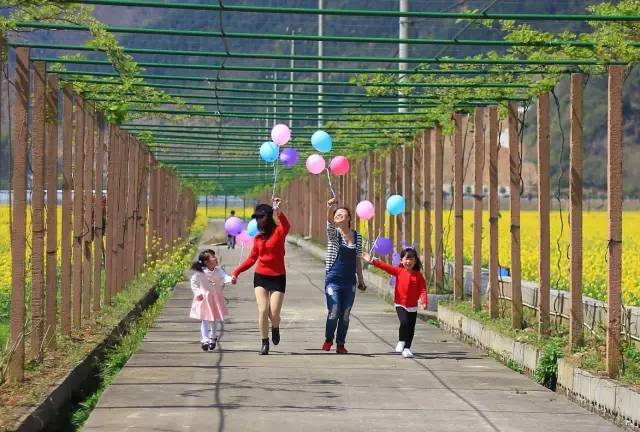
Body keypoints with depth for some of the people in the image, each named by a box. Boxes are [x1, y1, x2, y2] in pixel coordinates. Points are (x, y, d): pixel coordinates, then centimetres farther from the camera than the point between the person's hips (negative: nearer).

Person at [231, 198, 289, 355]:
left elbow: (286, 226, -31)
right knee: (263, 311, -8)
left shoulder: (278, 231, -6)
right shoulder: (258, 237, 8)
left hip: (278, 277, -3)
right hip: (261, 277, 3)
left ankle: (275, 328, 29)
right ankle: (264, 342, 7)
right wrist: (236, 272, 9)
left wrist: (278, 211, -47)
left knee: (274, 314, -6)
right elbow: (252, 258, 16)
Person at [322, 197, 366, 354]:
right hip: (333, 280, -3)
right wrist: (330, 208, -44)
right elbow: (329, 222, -23)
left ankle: (340, 344, 17)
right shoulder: (333, 233, -1)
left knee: (345, 315, 5)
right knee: (334, 313, -11)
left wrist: (361, 280, 15)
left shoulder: (357, 236, 8)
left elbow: (358, 260, 15)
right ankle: (328, 339, 12)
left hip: (350, 281, 3)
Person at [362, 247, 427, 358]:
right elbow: (386, 267, -7)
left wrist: (424, 301, -24)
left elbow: (423, 289, -8)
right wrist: (372, 261, -15)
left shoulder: (418, 275, -3)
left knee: (411, 328, 4)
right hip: (400, 304, -1)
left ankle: (407, 348, 18)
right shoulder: (398, 271, -1)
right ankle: (401, 342, -1)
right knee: (404, 322, -21)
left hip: (413, 307, 1)